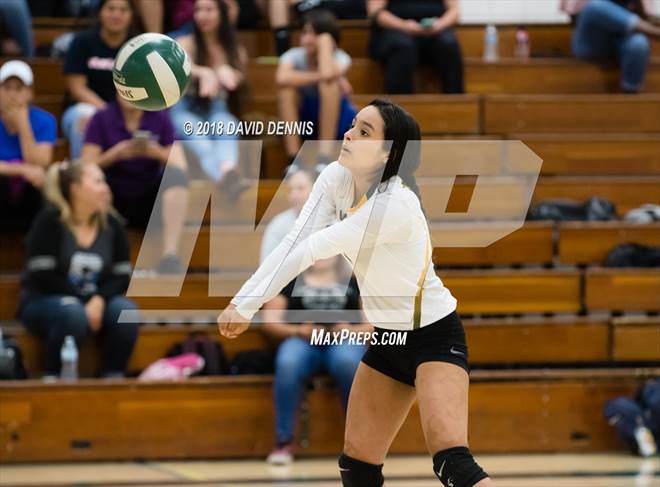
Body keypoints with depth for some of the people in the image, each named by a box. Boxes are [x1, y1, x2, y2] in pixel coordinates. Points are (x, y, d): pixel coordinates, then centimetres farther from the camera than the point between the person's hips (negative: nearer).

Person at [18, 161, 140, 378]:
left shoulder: (111, 224, 4)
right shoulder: (50, 221, -10)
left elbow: (122, 276, 1)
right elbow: (43, 275, -16)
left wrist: (99, 300, -19)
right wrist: (84, 303, -21)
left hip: (95, 302, 4)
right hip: (43, 301, -4)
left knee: (125, 310, -27)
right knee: (74, 313, -38)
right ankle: (54, 378, -23)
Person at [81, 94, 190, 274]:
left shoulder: (160, 118, 2)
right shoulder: (101, 119, 0)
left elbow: (180, 165, -6)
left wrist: (157, 153, -25)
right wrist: (116, 154, -24)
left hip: (149, 202, 1)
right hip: (113, 203, -1)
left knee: (176, 174, -27)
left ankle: (170, 255, -35)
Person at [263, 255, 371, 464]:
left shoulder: (353, 282, 23)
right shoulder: (290, 282, 23)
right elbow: (270, 323, 11)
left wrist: (353, 330, -8)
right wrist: (298, 331, -8)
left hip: (345, 342, 0)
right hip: (302, 341, 0)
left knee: (347, 363, -39)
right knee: (287, 365, -38)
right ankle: (284, 442, -33)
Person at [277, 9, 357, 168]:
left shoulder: (340, 58, -15)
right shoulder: (294, 56, -13)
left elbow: (328, 74, -41)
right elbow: (282, 78, -37)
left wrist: (324, 42, -26)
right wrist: (319, 76, -34)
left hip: (336, 119, -1)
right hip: (303, 118, 2)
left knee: (329, 82, -31)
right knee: (288, 85, -28)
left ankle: (325, 155, -34)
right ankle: (294, 159, -30)